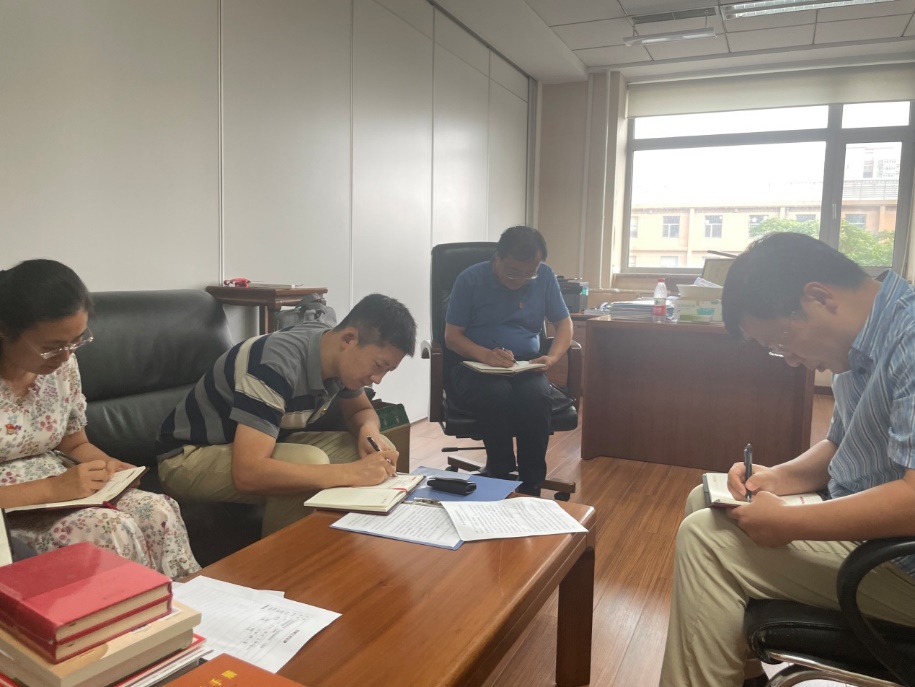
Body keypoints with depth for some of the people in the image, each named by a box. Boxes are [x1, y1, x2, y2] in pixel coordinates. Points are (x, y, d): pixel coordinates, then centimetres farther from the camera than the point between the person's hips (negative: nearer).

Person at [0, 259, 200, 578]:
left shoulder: (63, 363, -1)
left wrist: (108, 467, -8)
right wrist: (51, 489, -28)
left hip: (59, 492, 5)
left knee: (159, 511, -18)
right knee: (113, 529, -28)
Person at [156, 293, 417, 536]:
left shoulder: (341, 356, -11)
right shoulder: (278, 364, -34)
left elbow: (361, 410, 8)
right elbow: (247, 474, -41)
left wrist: (369, 431, -17)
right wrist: (351, 473, -41)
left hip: (258, 448, 7)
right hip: (191, 457, -7)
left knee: (378, 450, -9)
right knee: (310, 462, -33)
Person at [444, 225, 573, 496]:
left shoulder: (545, 277, 3)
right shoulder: (470, 279, -5)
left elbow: (564, 323, 10)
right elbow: (451, 336, -4)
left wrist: (552, 357, -12)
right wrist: (485, 354, -25)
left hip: (526, 368, 2)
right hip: (475, 367, -2)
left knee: (536, 397, -34)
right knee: (498, 394, -37)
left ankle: (530, 487, -20)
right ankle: (500, 478, -20)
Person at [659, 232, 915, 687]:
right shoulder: (864, 345, 5)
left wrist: (788, 522, -24)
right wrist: (777, 477, -1)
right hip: (859, 517, 10)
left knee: (706, 540, -16)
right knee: (705, 502, 13)